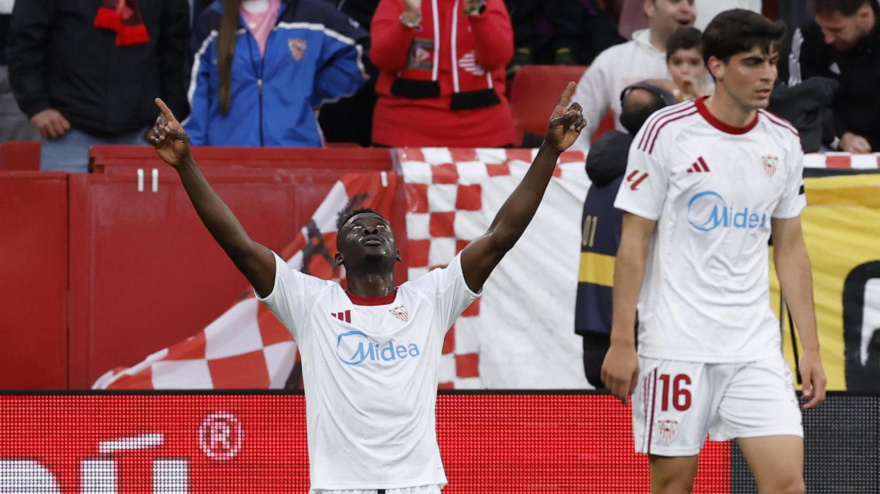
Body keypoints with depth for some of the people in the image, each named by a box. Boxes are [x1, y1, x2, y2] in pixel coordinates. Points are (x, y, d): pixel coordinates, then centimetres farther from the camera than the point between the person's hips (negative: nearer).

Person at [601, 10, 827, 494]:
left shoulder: (783, 141, 8)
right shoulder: (665, 132, -6)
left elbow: (790, 249, 14)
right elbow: (633, 242, -4)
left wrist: (810, 348, 11)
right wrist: (621, 341, -8)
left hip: (756, 346, 4)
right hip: (675, 342, -4)